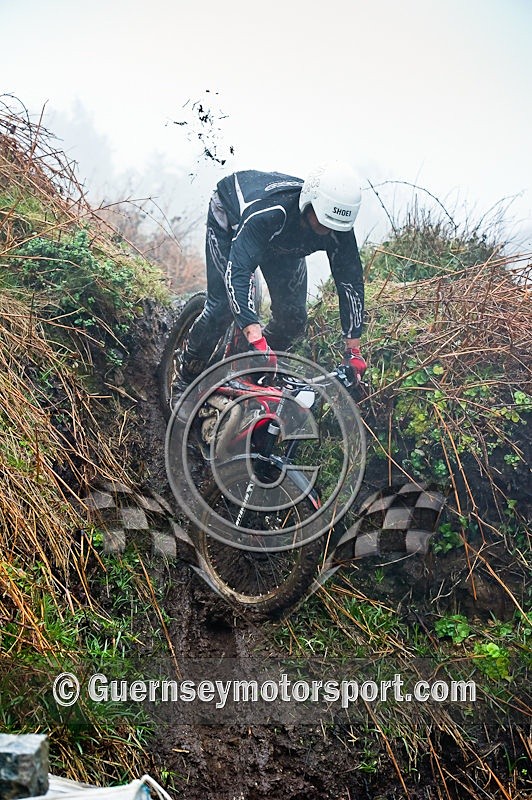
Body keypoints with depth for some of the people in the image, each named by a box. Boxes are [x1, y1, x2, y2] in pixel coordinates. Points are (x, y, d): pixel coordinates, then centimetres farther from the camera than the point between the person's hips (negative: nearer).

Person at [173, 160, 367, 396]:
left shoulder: (338, 228, -33)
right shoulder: (267, 211, -48)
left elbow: (351, 282, -23)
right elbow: (237, 271, -56)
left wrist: (353, 351, -26)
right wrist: (256, 338, -66)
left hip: (282, 243, 5)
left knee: (294, 317, -9)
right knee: (222, 305, -16)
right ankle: (186, 380, 5)